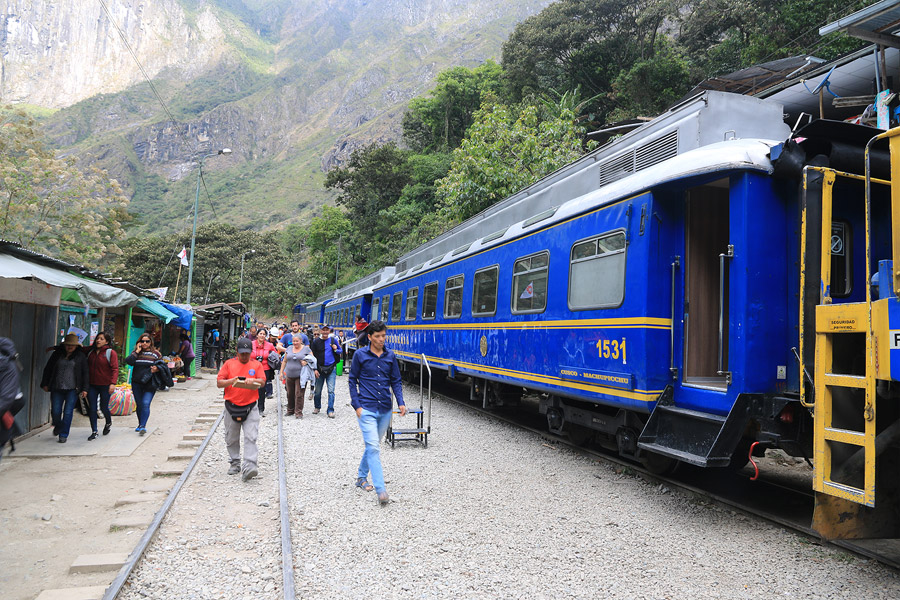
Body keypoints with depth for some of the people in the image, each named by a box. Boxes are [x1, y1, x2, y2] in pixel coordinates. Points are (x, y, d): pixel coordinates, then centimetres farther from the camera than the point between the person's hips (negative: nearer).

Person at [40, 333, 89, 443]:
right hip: (57, 388, 2)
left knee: (68, 412, -5)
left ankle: (63, 435, 7)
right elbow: (48, 368, 14)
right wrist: (45, 384, 10)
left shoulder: (81, 356, 2)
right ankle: (58, 426, 36)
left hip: (72, 389, -2)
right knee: (55, 412, 4)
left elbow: (85, 373, 2)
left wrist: (84, 389, -2)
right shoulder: (57, 354, 7)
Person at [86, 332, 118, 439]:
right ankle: (94, 432, 8)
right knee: (92, 408, 1)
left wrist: (113, 383, -20)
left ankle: (109, 423, 33)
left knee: (103, 407, 3)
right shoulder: (91, 352, 9)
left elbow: (115, 369, -11)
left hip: (105, 386, -4)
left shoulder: (111, 353, -6)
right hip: (92, 385, 4)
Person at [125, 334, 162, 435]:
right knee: (139, 405, 12)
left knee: (146, 404, -15)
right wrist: (137, 351, -9)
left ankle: (143, 426, -17)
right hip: (136, 383, 3)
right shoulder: (136, 353, 8)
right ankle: (140, 424, 28)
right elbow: (128, 361, -9)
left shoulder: (155, 353, 4)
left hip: (150, 384, -3)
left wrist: (157, 369, -13)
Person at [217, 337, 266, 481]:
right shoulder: (229, 364, 7)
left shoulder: (256, 365, 8)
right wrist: (231, 381, -18)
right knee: (231, 439, 11)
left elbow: (262, 382, -2)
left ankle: (249, 467, -18)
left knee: (251, 437, -12)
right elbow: (219, 383, 1)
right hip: (232, 407, 2)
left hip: (251, 408, -1)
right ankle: (234, 463, 28)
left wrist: (253, 380, -23)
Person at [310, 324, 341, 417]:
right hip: (320, 369, 1)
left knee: (331, 390, -6)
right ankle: (317, 407, 32)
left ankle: (330, 410, 0)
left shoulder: (333, 340, 4)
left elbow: (340, 351, 14)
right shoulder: (316, 342, 2)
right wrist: (315, 369, -4)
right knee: (318, 390, 11)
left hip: (331, 369, -1)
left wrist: (336, 350, -10)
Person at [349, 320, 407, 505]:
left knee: (373, 446, 16)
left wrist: (401, 402, -3)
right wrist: (356, 405, -7)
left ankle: (361, 477, 36)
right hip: (366, 409, -4)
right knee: (373, 447, -11)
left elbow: (395, 381, 10)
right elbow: (352, 380, 1)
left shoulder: (390, 356, 6)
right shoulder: (360, 355, -3)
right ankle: (381, 491, -14)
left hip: (385, 410, 4)